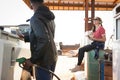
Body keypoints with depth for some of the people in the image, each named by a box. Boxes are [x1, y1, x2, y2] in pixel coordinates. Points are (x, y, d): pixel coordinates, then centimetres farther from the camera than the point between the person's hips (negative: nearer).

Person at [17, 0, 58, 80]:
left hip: (44, 60, -8)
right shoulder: (49, 17, 10)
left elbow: (43, 40, -27)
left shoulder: (36, 18, -17)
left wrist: (33, 59, -20)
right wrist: (25, 37, 27)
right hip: (53, 57, 8)